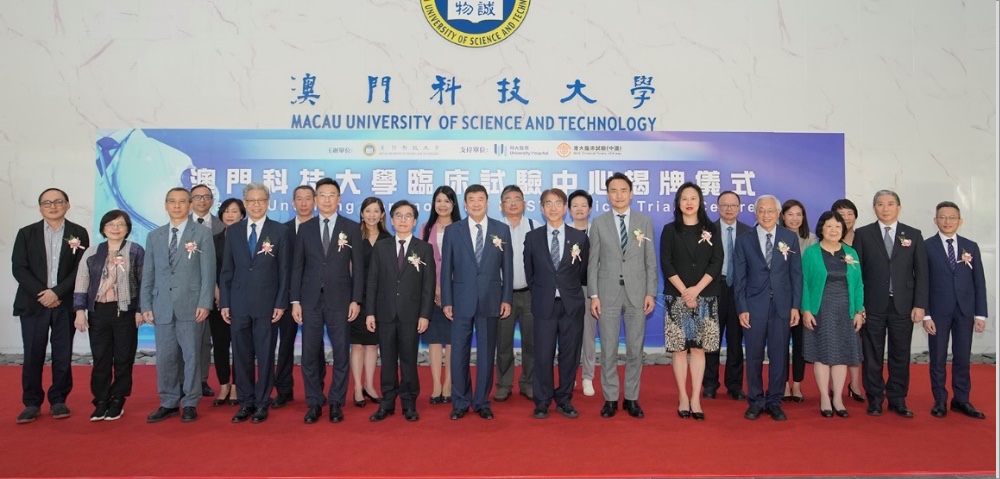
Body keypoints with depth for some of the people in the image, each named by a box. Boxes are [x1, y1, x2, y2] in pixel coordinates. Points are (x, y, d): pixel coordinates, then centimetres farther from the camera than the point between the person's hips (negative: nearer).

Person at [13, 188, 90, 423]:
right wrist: (41, 293, -10)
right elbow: (19, 268, 1)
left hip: (65, 304, -1)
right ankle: (32, 403, 12)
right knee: (32, 356, 2)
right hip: (33, 304, 1)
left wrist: (57, 292, -12)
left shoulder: (79, 233, 4)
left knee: (63, 356, 3)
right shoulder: (26, 233, 9)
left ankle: (58, 401, 15)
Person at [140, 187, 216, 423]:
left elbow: (208, 271, -4)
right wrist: (146, 305, 4)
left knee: (191, 355, 2)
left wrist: (205, 303, -12)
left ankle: (190, 404, 12)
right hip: (162, 306, 4)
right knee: (165, 357, 6)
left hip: (191, 304, -3)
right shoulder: (154, 236, 13)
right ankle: (168, 403, 18)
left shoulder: (202, 233, 2)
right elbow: (148, 275, 12)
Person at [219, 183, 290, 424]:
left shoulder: (279, 230, 0)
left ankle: (262, 403, 16)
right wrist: (224, 302, 3)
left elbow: (284, 270, -1)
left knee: (265, 355, 5)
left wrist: (281, 303, -7)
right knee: (241, 355, 8)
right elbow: (226, 270, 9)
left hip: (267, 303, -2)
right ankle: (245, 402, 19)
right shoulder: (233, 231, 8)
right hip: (239, 303, 3)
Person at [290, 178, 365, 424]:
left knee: (341, 354, 4)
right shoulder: (305, 229, 8)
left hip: (340, 300, -1)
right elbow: (297, 267, 7)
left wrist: (356, 300, -5)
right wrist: (295, 301, 1)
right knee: (310, 355, 4)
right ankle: (314, 403, 16)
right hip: (310, 300, 2)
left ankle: (336, 403, 16)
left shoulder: (351, 228, 3)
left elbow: (358, 267, 1)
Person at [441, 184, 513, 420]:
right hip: (462, 300, 0)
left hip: (490, 300, 0)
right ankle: (460, 402, 17)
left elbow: (507, 267, 5)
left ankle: (482, 402, 19)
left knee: (486, 353, 7)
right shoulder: (452, 230, 4)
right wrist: (446, 301, -2)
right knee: (459, 353, 3)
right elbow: (446, 268, 3)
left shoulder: (502, 229, 5)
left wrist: (506, 299, 1)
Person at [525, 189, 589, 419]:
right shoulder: (532, 237, 4)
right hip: (544, 305, 0)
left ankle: (564, 400, 20)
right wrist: (540, 292, 11)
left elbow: (583, 272, 11)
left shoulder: (579, 237, 3)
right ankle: (542, 402, 14)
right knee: (543, 355, 1)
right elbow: (529, 272, 11)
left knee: (569, 355, 6)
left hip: (572, 304, 1)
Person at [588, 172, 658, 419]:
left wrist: (651, 293, -3)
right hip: (608, 293, 0)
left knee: (635, 349, 6)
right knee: (608, 349, 4)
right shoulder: (599, 223, 4)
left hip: (637, 292, 1)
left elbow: (650, 260, 4)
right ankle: (610, 398, 15)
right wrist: (593, 295, -4)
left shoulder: (644, 221, 5)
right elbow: (593, 262, 3)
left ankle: (631, 398, 18)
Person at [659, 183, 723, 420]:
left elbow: (716, 263, 1)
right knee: (679, 347, 0)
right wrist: (684, 291, -10)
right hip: (677, 296, -1)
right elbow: (666, 264, -1)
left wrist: (697, 289, -10)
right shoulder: (670, 230, 5)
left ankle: (696, 398, 4)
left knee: (698, 347, 1)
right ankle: (683, 397, 8)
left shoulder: (711, 230, 8)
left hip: (705, 297, 1)